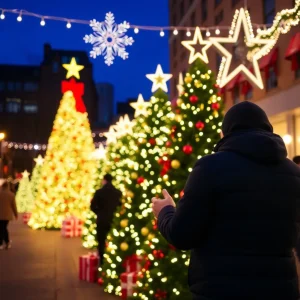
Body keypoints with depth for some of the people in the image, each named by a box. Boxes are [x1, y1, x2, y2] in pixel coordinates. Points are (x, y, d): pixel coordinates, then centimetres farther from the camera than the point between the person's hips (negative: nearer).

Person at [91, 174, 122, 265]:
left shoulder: (99, 192, -10)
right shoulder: (118, 192, 0)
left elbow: (93, 206, -7)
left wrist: (99, 213, 9)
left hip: (102, 220, -3)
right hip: (114, 220, 3)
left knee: (101, 242, 6)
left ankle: (102, 262, 7)